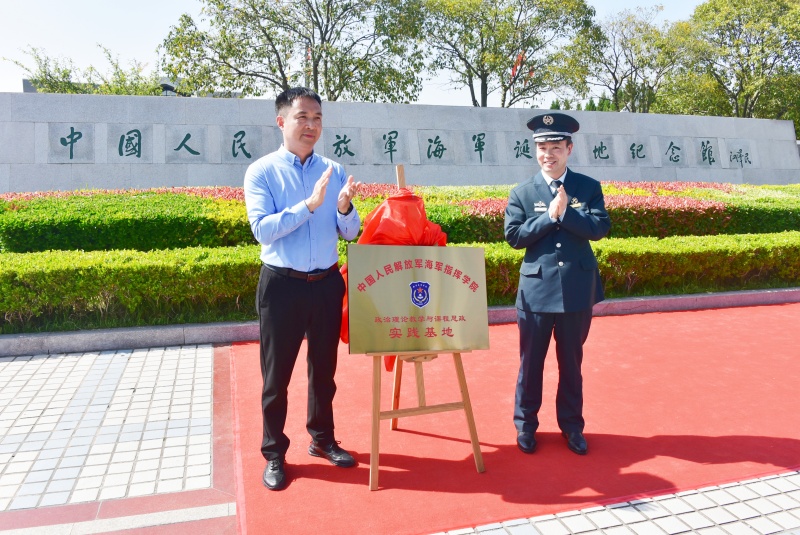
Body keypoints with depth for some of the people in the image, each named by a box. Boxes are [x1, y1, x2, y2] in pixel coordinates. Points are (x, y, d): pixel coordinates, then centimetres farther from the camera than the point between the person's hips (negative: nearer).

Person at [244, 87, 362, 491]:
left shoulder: (334, 171, 4)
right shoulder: (261, 172, -5)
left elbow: (350, 233, 4)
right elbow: (263, 230, -17)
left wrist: (343, 207, -18)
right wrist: (310, 204, -26)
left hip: (327, 283, 3)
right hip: (281, 285, -3)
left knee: (324, 369, 16)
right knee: (276, 374, 8)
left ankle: (322, 439, 36)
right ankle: (274, 454, 25)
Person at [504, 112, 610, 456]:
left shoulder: (589, 187, 3)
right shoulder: (521, 193, 1)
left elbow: (600, 228, -9)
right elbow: (514, 236, -8)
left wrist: (566, 211, -18)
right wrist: (550, 215, -15)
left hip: (577, 289, 1)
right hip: (536, 289, -1)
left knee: (571, 361, 14)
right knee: (531, 361, 9)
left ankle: (572, 425, 30)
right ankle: (525, 425, 25)